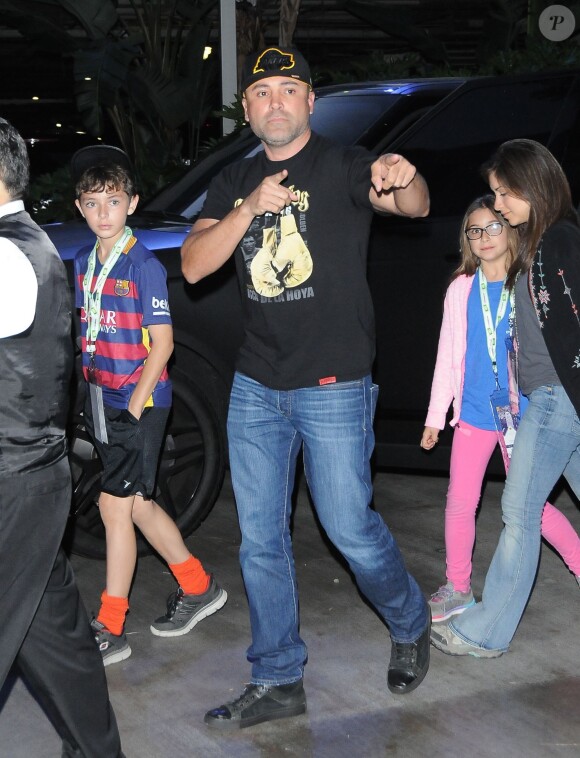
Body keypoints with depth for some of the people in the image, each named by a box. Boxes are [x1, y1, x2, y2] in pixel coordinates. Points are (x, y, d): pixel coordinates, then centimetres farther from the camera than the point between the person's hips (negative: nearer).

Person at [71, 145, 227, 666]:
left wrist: (135, 406, -17)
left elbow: (161, 343, -13)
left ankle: (110, 630, 4)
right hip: (103, 402, 7)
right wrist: (91, 392, 8)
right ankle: (198, 587, 31)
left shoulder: (144, 266, -12)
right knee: (137, 504, 14)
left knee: (115, 506, -6)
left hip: (141, 401, -7)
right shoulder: (83, 263, 9)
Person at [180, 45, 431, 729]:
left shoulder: (342, 166, -6)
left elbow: (414, 204, -23)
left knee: (350, 529, 1)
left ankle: (410, 627, 31)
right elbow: (193, 265, -3)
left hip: (334, 387, -5)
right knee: (260, 540, 8)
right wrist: (250, 207, -17)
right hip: (256, 387, 5)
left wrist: (402, 182, -46)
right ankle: (277, 680, 22)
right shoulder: (233, 183, 8)